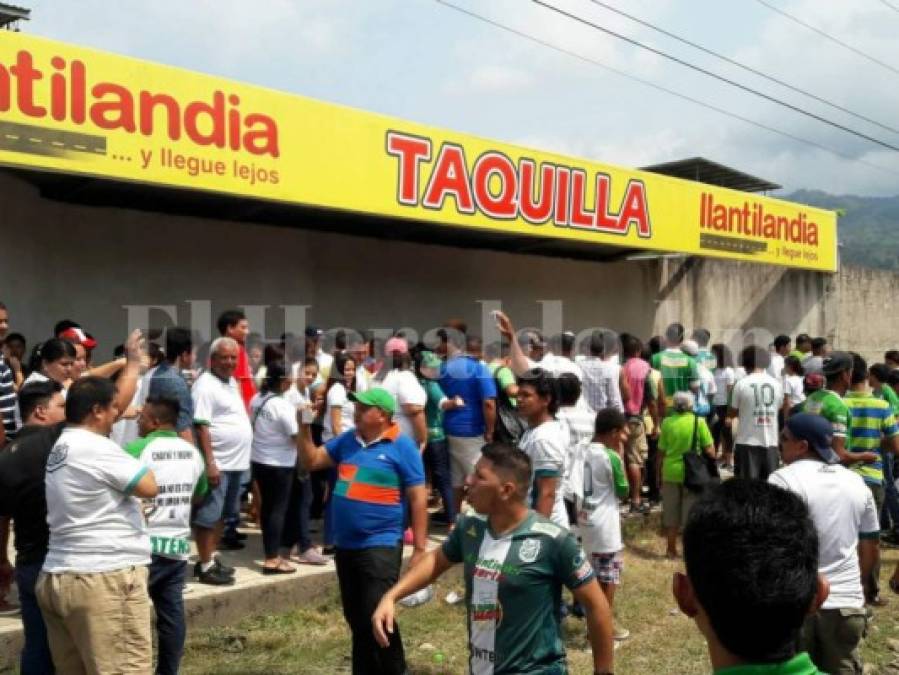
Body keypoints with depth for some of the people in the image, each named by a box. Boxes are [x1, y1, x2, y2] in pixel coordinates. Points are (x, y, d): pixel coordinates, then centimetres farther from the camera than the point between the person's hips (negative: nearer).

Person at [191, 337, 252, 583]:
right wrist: (210, 463, -23)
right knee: (208, 516, -2)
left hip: (236, 462, 10)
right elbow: (201, 426, -19)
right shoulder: (206, 385, -13)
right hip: (217, 463, -10)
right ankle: (205, 566, 4)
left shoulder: (232, 382, 15)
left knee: (223, 515, 16)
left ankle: (211, 559, 26)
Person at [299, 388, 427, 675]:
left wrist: (419, 548, -12)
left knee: (377, 618, -10)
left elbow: (418, 498, -10)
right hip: (345, 545, 7)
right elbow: (311, 461, 11)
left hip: (380, 545, -7)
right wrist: (305, 430, -5)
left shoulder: (402, 446, -10)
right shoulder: (347, 440, 8)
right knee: (356, 619, 17)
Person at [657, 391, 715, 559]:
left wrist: (658, 474, 10)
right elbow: (709, 450, -8)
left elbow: (661, 452, 0)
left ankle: (671, 550, 21)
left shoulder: (667, 423, -4)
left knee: (671, 514, 13)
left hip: (670, 472, 2)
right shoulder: (699, 422, -8)